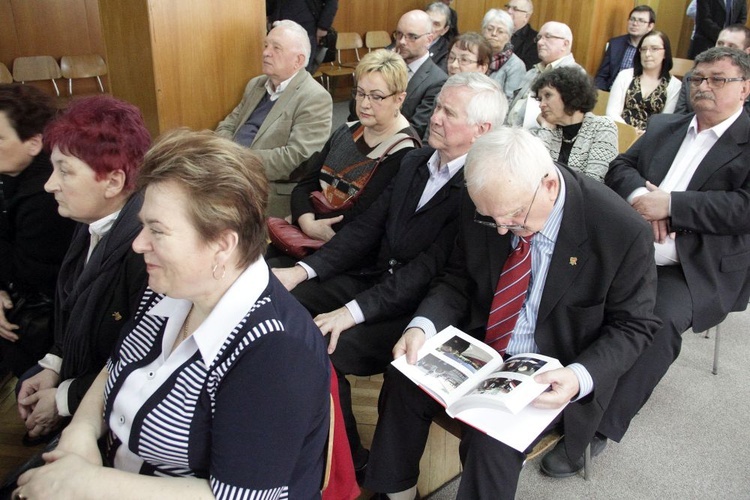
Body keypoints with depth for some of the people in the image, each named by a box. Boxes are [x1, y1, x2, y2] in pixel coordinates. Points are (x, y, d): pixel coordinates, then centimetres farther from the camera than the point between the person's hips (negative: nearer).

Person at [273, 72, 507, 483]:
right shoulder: (415, 161, 9)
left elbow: (428, 268, -22)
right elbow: (368, 226, 7)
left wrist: (354, 311, -27)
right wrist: (304, 270, -3)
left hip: (420, 308, -8)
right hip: (375, 276, 8)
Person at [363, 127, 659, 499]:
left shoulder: (623, 231, -22)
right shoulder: (481, 203, -11)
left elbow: (632, 326, -10)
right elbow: (458, 279, 1)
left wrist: (581, 377, -28)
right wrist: (423, 326, -19)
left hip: (551, 373, -4)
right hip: (480, 341, 4)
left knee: (491, 440, -27)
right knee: (404, 381, -15)